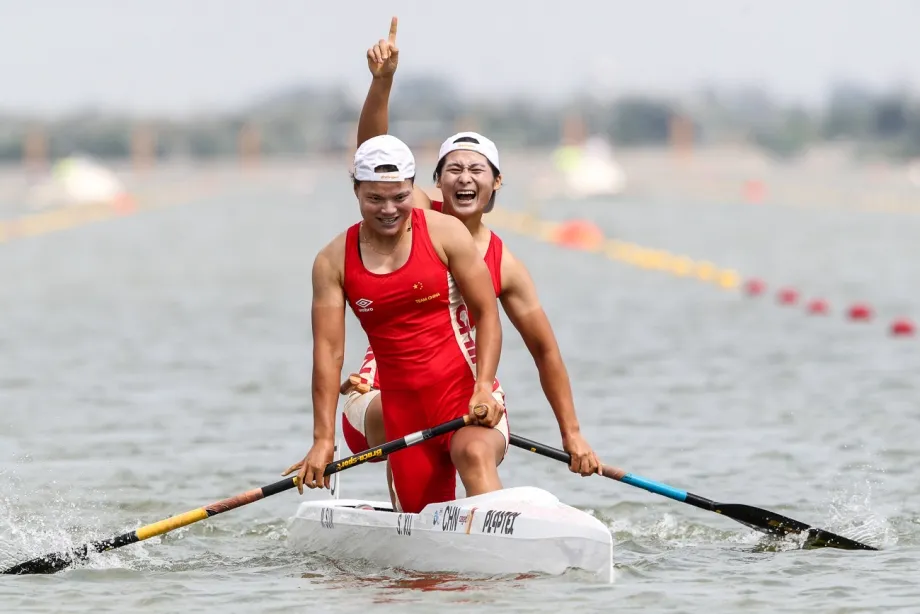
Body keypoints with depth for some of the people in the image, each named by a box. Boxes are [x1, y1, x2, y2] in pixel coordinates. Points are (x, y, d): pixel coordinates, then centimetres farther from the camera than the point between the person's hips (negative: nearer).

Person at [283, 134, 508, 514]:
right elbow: (329, 351, -2)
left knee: (474, 454, -35)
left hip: (462, 387, -3)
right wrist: (323, 439, -8)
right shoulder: (333, 262, 2)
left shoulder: (444, 233, -2)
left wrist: (483, 389, -15)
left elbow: (487, 315, -1)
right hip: (401, 403, 3)